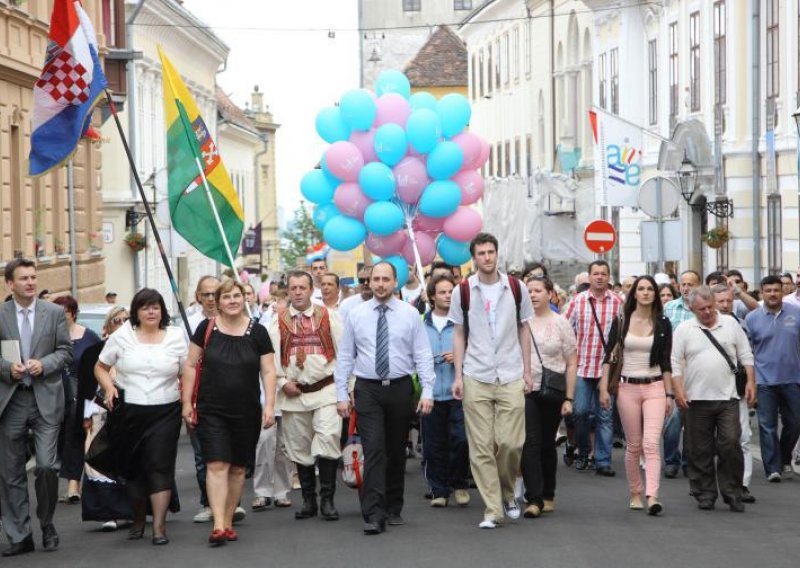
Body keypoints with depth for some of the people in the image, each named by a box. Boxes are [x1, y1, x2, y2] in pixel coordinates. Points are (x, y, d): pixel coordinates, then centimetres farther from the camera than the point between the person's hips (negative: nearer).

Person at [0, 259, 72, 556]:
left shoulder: (54, 312, 5)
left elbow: (65, 352, 6)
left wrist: (43, 364, -11)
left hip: (46, 399, -1)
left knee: (47, 465, -10)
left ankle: (47, 524, 14)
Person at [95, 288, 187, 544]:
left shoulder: (176, 337, 4)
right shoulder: (121, 336, 4)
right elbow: (101, 367, 11)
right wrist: (109, 388, -8)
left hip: (165, 412, -1)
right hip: (128, 412, 1)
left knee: (160, 466, -8)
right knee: (132, 466, 8)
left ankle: (159, 525, -7)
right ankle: (138, 520, 24)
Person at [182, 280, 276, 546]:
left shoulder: (257, 332, 1)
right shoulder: (206, 328, 0)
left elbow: (268, 371, 3)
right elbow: (190, 366, 5)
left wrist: (269, 405, -6)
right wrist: (186, 402, 1)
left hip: (246, 413, 2)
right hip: (211, 411, -1)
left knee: (238, 468, 7)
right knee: (216, 465, -10)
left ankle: (228, 522, 19)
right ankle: (218, 526, -14)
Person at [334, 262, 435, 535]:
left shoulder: (410, 314, 2)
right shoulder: (356, 315, 3)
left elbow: (423, 355, 0)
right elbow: (345, 357, 5)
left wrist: (427, 391, -8)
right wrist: (342, 394, -1)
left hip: (400, 388, 1)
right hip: (367, 390, -1)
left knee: (397, 451, 10)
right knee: (374, 449, -11)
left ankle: (393, 509, 22)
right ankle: (374, 514, -15)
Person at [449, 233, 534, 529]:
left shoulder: (515, 288, 4)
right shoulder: (463, 291, 2)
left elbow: (523, 330, 10)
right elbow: (459, 335, 6)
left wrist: (527, 371, 6)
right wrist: (458, 376, 0)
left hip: (511, 377, 0)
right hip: (476, 379, 0)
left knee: (512, 442, -4)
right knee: (481, 447, -1)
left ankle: (507, 493, 22)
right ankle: (492, 510, 4)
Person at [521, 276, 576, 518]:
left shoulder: (560, 323, 3)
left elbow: (571, 364, 3)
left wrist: (569, 398, -4)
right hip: (524, 391, -1)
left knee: (547, 444, 10)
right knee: (530, 443, -11)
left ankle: (548, 496, 23)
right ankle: (534, 498, -13)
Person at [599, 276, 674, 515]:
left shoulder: (663, 324, 4)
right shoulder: (621, 322, 3)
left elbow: (666, 363, 6)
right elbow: (608, 356, 4)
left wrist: (669, 394, 3)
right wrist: (604, 388, -3)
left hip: (655, 388, -1)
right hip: (628, 388, 1)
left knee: (651, 443, -15)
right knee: (633, 446, 6)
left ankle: (652, 496, -24)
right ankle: (635, 494, 17)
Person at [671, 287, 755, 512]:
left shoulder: (730, 324, 7)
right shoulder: (684, 330, 3)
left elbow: (746, 355, 11)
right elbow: (675, 363, 1)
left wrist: (750, 382, 3)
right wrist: (678, 390, -8)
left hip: (727, 397, 0)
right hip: (697, 398, 0)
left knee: (730, 444, -6)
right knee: (700, 450, 4)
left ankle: (732, 493, 5)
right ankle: (704, 494, 15)